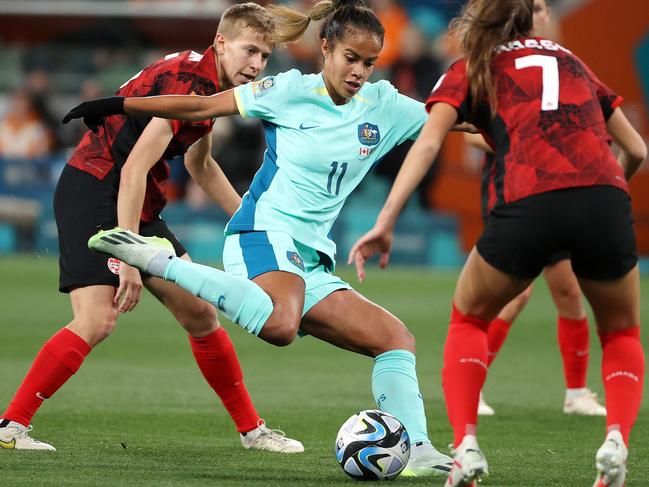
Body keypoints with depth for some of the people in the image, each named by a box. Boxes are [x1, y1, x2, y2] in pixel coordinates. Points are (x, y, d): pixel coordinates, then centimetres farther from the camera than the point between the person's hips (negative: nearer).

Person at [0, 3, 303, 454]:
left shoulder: (210, 81, 11)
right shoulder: (188, 81, -20)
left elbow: (199, 163, 29)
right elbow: (133, 170, -25)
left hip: (138, 203, 10)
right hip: (93, 190, -10)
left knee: (201, 315, 9)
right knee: (97, 321, -23)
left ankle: (251, 429, 18)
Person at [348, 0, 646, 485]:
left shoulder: (470, 70, 21)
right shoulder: (570, 60, 30)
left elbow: (428, 142, 4)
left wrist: (385, 221, -2)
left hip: (529, 206, -2)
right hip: (605, 202, 2)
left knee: (469, 320, 26)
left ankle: (466, 445, 8)